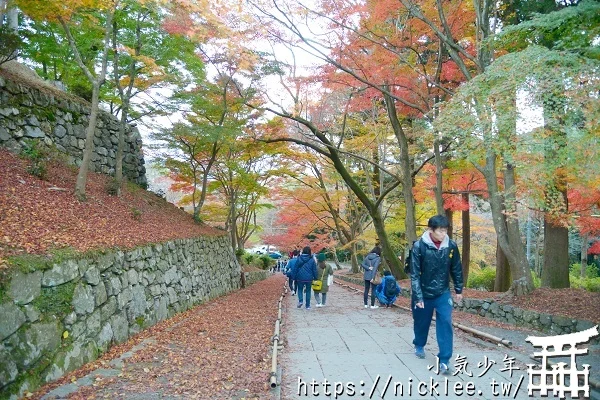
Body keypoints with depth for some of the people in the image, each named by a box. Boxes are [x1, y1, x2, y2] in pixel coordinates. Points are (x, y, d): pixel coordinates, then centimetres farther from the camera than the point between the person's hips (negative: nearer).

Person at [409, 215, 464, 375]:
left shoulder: (451, 246, -9)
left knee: (445, 324, -8)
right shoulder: (419, 246, -19)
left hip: (443, 293, 2)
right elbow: (414, 273, -18)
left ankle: (444, 360, -1)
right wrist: (418, 296, -21)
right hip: (423, 293, -1)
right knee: (422, 322, 16)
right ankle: (419, 345, 44)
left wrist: (459, 290, 12)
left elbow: (456, 269, 5)